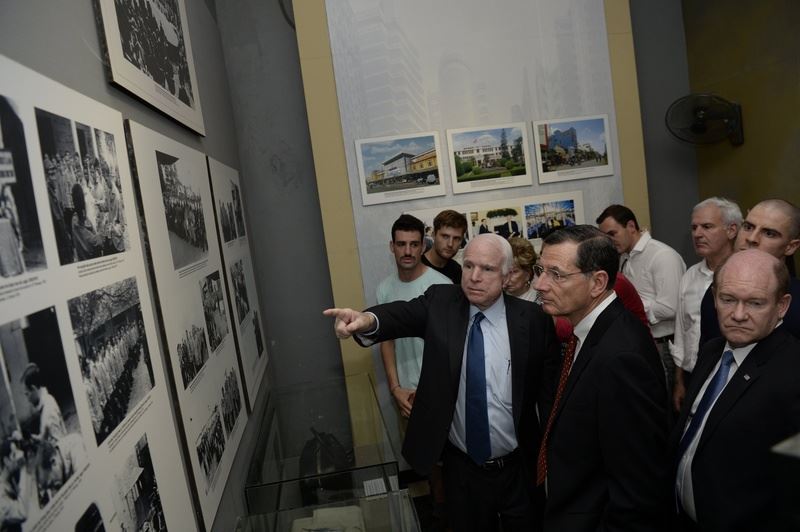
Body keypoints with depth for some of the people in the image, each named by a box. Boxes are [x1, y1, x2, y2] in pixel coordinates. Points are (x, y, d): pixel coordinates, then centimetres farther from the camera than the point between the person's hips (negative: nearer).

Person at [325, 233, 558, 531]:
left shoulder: (532, 319, -11)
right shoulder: (441, 302, -7)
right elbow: (404, 313, -22)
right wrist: (367, 320, -43)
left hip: (517, 467, -1)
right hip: (460, 465, 1)